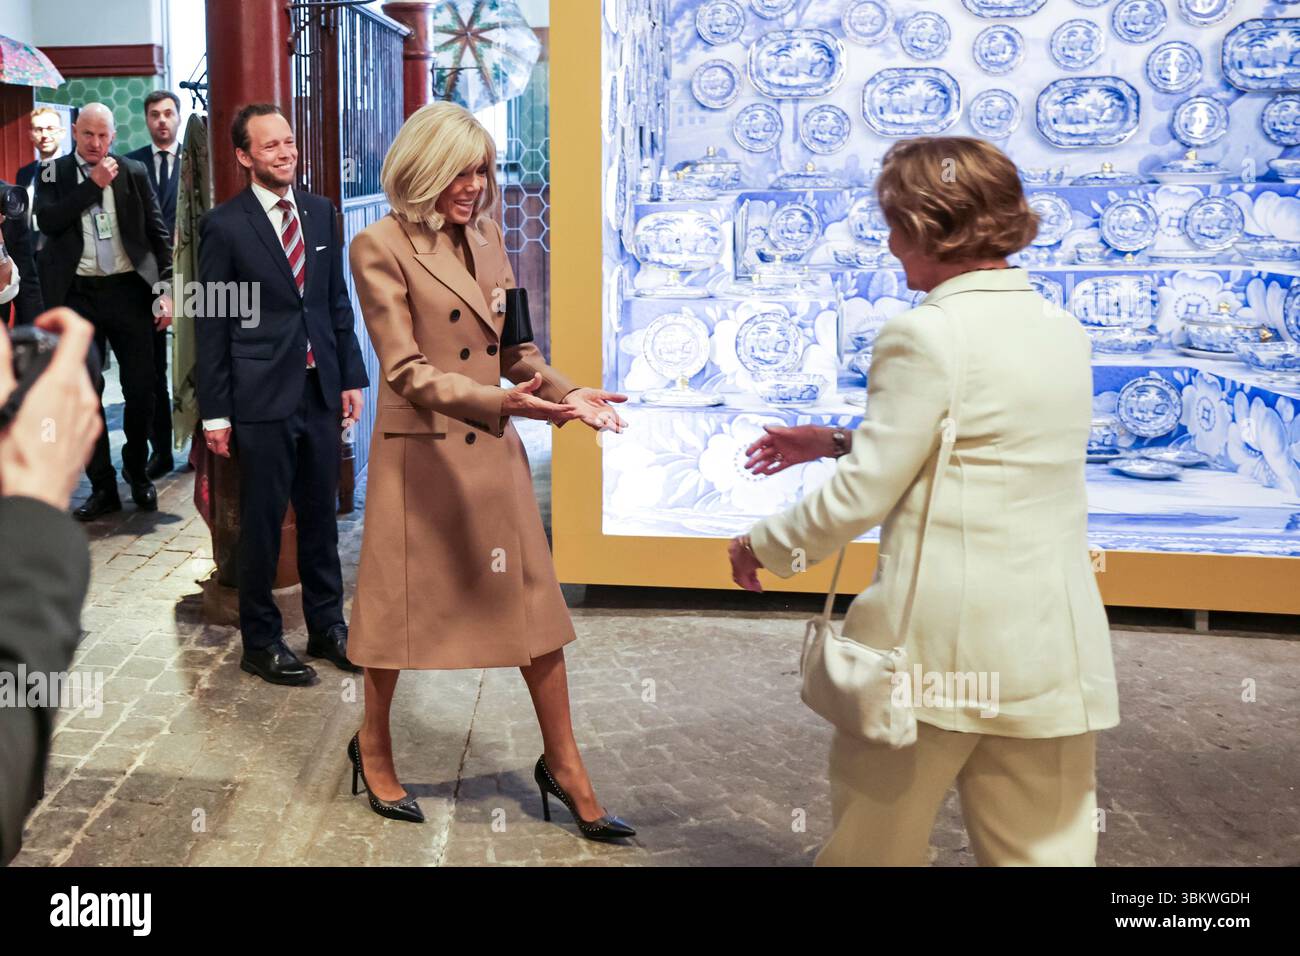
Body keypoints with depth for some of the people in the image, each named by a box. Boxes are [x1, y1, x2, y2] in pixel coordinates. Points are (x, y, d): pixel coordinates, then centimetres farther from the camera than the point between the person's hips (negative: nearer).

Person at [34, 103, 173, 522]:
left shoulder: (134, 172, 6)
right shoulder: (54, 174, 6)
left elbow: (158, 232, 7)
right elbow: (47, 221, -11)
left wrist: (166, 288, 0)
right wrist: (93, 184, -12)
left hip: (128, 288, 0)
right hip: (77, 294, 0)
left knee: (141, 389, 3)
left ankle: (137, 471, 25)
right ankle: (102, 486, 11)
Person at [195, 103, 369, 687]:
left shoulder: (320, 212, 9)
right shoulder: (224, 226, -6)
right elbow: (211, 324, -5)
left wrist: (351, 376, 8)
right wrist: (215, 412, -7)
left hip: (321, 391, 5)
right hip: (262, 397, -5)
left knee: (320, 514, 14)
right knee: (262, 522, 5)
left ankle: (327, 626, 27)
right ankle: (261, 642, 19)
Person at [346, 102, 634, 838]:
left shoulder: (488, 238, 8)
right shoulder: (381, 247, -11)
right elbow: (407, 372, -17)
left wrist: (566, 393, -6)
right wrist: (497, 401, -29)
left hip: (495, 450, 6)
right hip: (421, 452, -5)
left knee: (535, 605, 7)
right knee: (406, 603, 10)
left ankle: (563, 764, 19)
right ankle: (375, 747, 33)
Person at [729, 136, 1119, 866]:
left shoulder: (928, 334, -14)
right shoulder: (1063, 330, 9)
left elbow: (861, 497, -12)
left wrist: (764, 545, 6)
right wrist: (837, 442, 24)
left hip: (942, 638, -6)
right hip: (1054, 642, 6)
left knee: (872, 845, 15)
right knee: (1044, 850, 13)